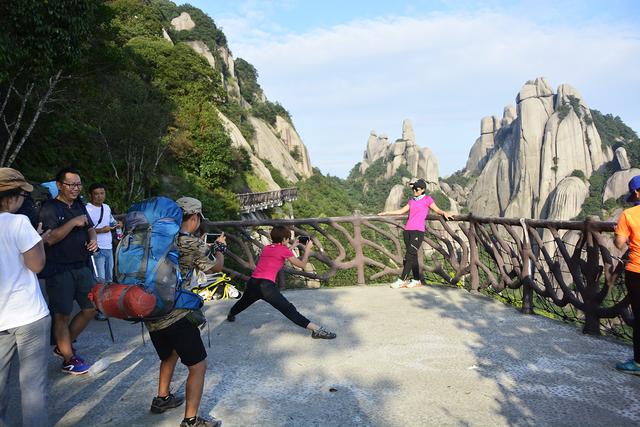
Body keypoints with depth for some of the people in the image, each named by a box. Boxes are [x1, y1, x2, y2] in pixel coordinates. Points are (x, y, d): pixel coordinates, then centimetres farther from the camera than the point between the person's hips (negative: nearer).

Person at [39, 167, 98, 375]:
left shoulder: (80, 206, 12)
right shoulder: (49, 208, -10)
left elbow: (90, 227, 22)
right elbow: (49, 238, -19)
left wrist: (93, 240, 1)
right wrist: (73, 223, -21)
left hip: (82, 266, 7)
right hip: (59, 270, -7)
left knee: (91, 308, 11)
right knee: (62, 314, 3)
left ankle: (64, 346, 28)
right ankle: (68, 360, 14)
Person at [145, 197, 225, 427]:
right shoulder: (194, 244, -14)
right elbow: (216, 267, 4)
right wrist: (220, 246, 23)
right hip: (177, 317, -8)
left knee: (169, 355, 31)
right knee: (198, 366, 6)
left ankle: (162, 399, 45)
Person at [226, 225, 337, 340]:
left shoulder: (266, 248, 19)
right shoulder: (284, 250, 1)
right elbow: (302, 264, 8)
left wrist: (291, 247, 36)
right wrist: (307, 250, 21)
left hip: (252, 283, 7)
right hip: (266, 286, -6)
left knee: (244, 302, 35)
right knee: (289, 309, -11)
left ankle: (230, 316, 62)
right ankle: (316, 330, -17)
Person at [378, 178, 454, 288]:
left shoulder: (427, 199, 4)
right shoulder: (412, 200, 19)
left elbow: (437, 210, 1)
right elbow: (401, 211, 25)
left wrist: (444, 213, -20)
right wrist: (387, 212, 24)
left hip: (418, 231, -6)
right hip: (407, 230, 6)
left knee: (410, 256, -11)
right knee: (413, 256, 6)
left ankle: (402, 280, -10)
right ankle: (417, 280, 11)